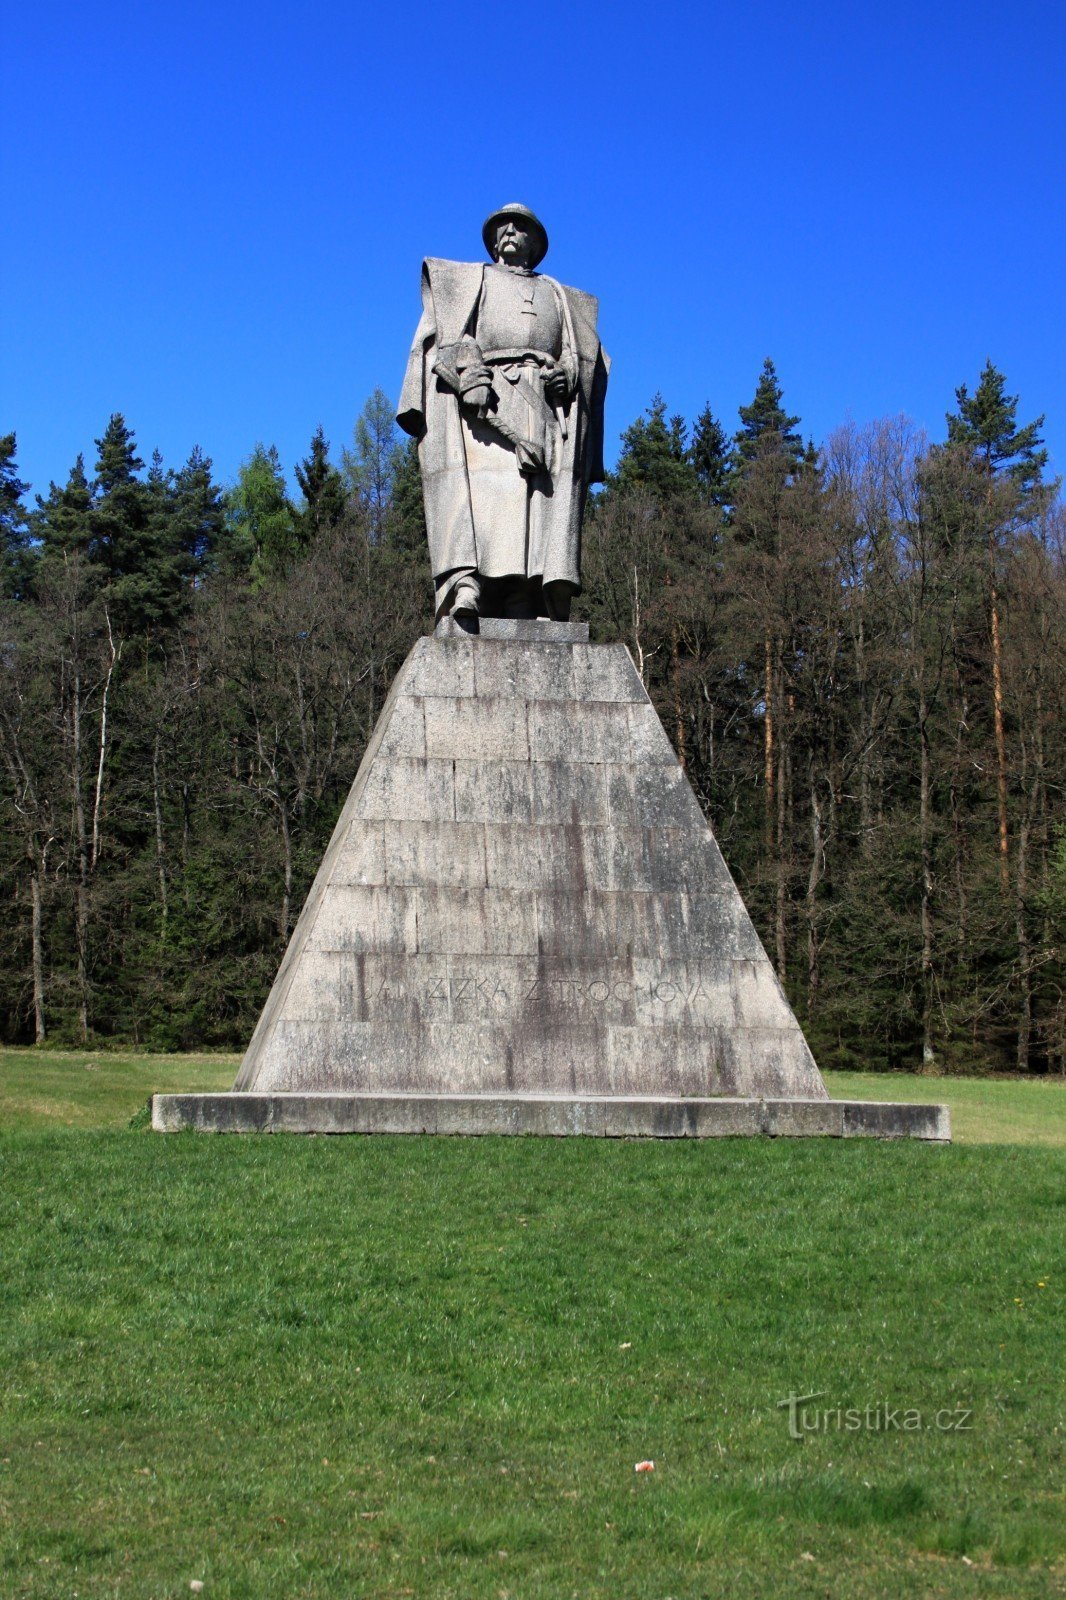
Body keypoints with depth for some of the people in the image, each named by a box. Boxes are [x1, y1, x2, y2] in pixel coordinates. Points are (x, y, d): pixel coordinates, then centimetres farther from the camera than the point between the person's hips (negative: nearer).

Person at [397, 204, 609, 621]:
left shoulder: (560, 296, 34)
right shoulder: (469, 279, 27)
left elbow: (578, 354, 21)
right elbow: (448, 331, 8)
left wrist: (565, 374, -4)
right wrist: (467, 373, -13)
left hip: (547, 401, 2)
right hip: (484, 393, -2)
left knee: (545, 495, -17)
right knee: (481, 482, -24)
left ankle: (527, 605, -29)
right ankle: (465, 585, -40)